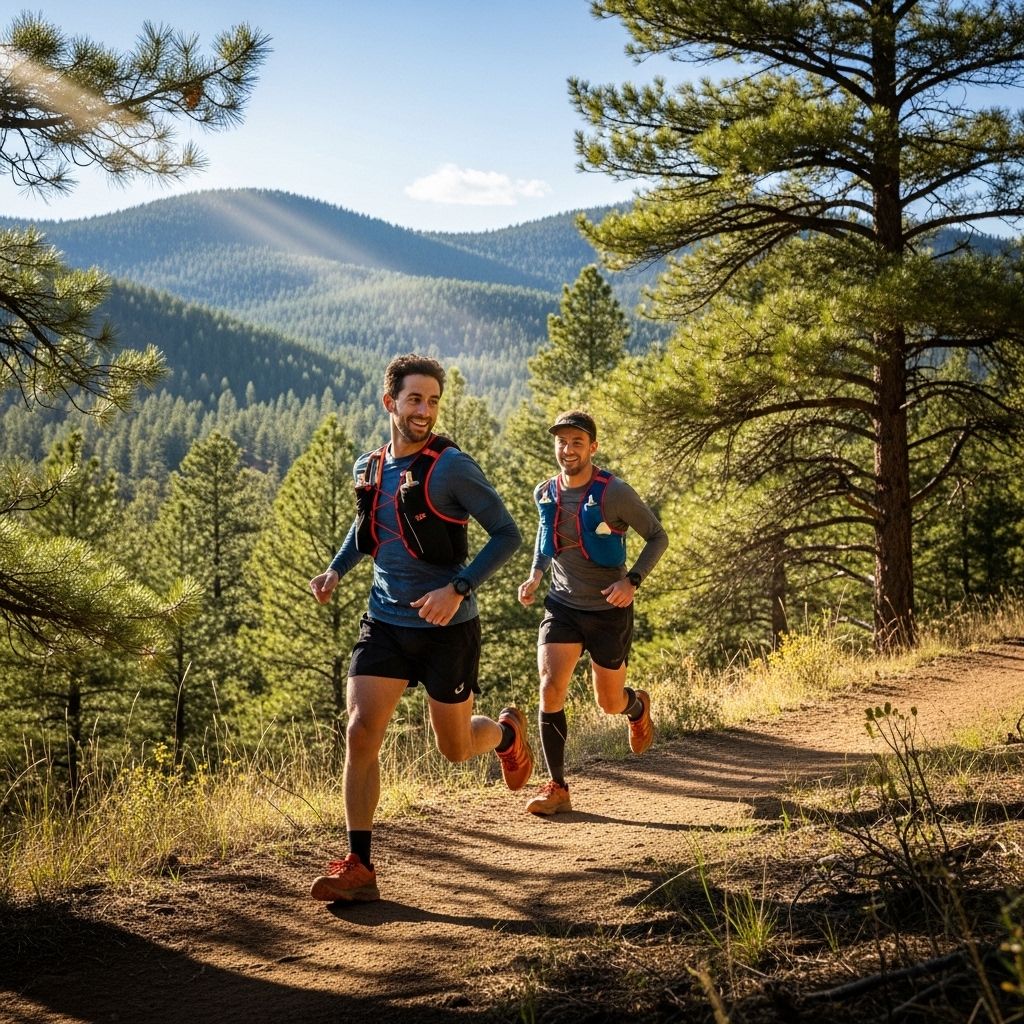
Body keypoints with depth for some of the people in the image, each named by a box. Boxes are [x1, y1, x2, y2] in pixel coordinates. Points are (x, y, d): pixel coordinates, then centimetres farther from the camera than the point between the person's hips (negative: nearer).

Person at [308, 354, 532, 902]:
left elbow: (508, 534, -13)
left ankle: (507, 731, 46)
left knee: (456, 749, 10)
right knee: (360, 733, -11)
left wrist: (458, 589, -24)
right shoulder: (368, 468, 4)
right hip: (384, 624, 4)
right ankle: (358, 868, -4)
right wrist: (335, 570, 8)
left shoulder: (452, 467, -13)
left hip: (447, 629, -4)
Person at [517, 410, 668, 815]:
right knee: (551, 687, -16)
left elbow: (658, 537, -7)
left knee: (610, 704, 8)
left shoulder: (614, 493, -16)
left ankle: (638, 706, 48)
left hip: (609, 611, -3)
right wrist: (535, 574, 4)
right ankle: (557, 788, -7)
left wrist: (632, 581, -20)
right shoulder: (545, 493, -2)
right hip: (562, 605, 3)